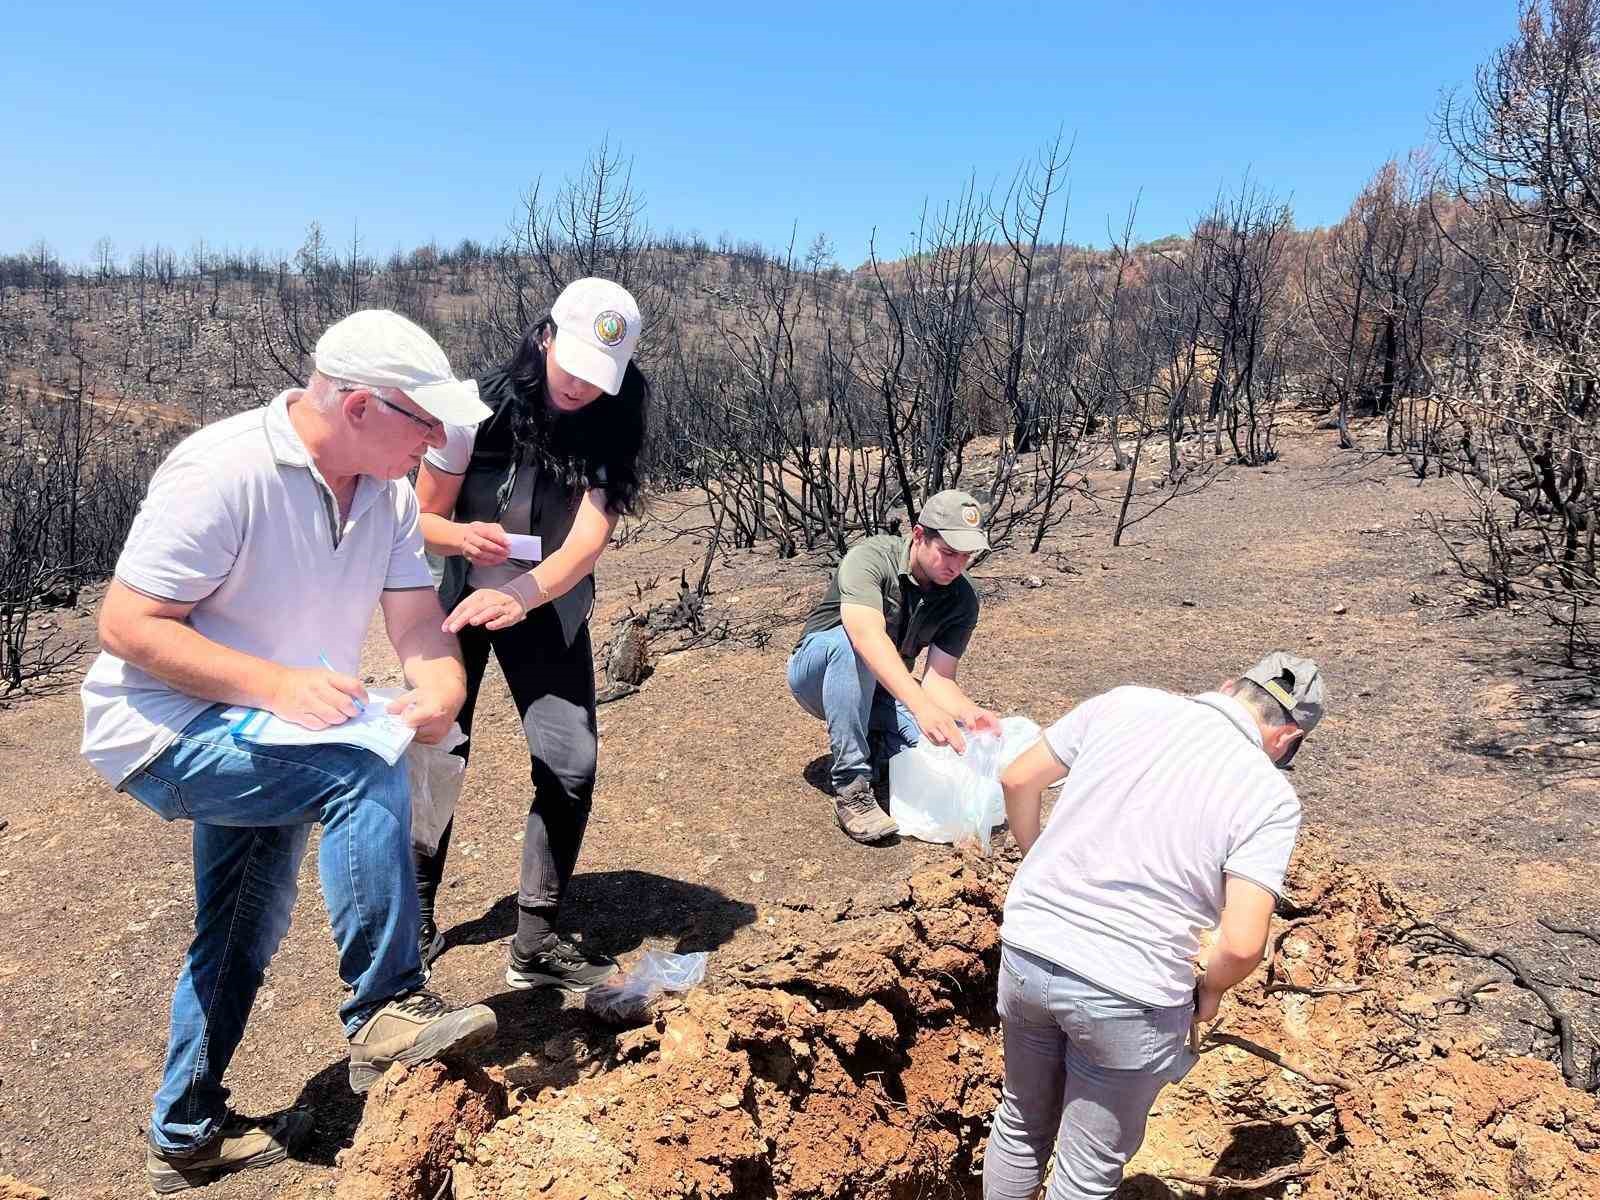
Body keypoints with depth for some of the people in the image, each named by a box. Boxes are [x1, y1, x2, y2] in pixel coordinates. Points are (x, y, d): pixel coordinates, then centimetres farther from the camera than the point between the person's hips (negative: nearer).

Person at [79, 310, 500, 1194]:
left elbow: (418, 624, -8)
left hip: (263, 741, 9)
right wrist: (274, 683, -34)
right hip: (164, 730, -8)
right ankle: (385, 1013, -14)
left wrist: (440, 691, -30)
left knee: (244, 937, 20)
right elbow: (126, 625, -25)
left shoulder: (388, 491, -5)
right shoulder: (219, 472, -26)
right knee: (364, 778, -30)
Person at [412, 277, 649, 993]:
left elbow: (593, 533, -27)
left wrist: (523, 594, -46)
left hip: (550, 607, 1)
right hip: (461, 598, -1)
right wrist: (463, 536, -33)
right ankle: (415, 919, 21)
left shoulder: (608, 428, -14)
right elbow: (423, 518, -9)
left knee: (570, 765, -9)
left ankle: (537, 945, 4)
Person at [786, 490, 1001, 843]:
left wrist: (970, 712, -36)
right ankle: (851, 787, -33)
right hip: (818, 672, -3)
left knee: (953, 741, -24)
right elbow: (870, 637, -43)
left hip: (885, 691, 4)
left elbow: (938, 679, -13)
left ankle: (873, 743, 4)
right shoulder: (871, 558, -26)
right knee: (851, 641, -40)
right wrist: (922, 706, -56)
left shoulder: (962, 601, -9)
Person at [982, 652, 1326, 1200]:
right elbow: (1242, 943, -16)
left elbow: (1018, 780, 6)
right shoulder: (1270, 798, -9)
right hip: (1125, 992, -4)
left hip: (1027, 950, 4)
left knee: (1022, 1124, 28)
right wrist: (1208, 990, 6)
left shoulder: (1125, 701, 0)